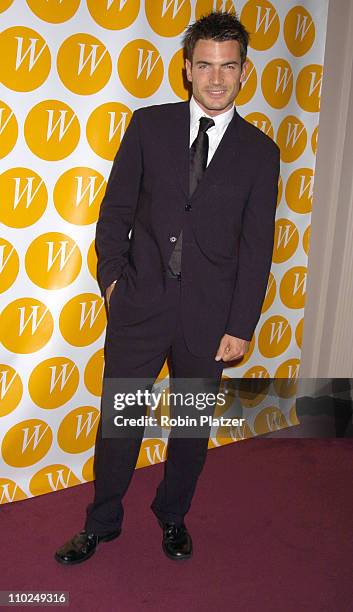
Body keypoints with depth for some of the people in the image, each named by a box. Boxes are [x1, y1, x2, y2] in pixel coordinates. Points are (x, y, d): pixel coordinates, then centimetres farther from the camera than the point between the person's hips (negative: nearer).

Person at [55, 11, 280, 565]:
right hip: (140, 304, 0)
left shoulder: (260, 152, 1)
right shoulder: (149, 124, 1)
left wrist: (241, 326, -3)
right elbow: (116, 209, 5)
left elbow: (257, 246, 0)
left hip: (209, 317, 1)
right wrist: (112, 276, -2)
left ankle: (173, 516, 40)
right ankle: (102, 523, 33)